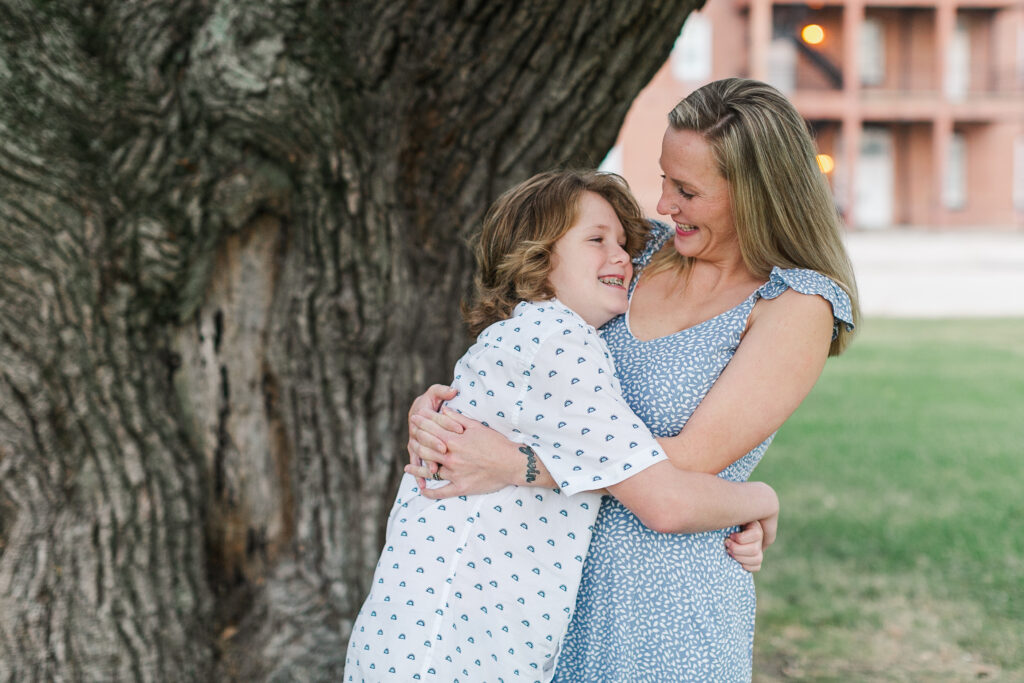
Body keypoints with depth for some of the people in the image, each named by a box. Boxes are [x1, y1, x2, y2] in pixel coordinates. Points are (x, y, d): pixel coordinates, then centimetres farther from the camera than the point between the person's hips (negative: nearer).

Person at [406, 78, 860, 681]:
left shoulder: (799, 310, -11)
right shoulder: (648, 252, 7)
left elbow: (690, 461, -17)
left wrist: (514, 464, -21)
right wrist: (438, 403, -6)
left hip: (669, 604, -5)